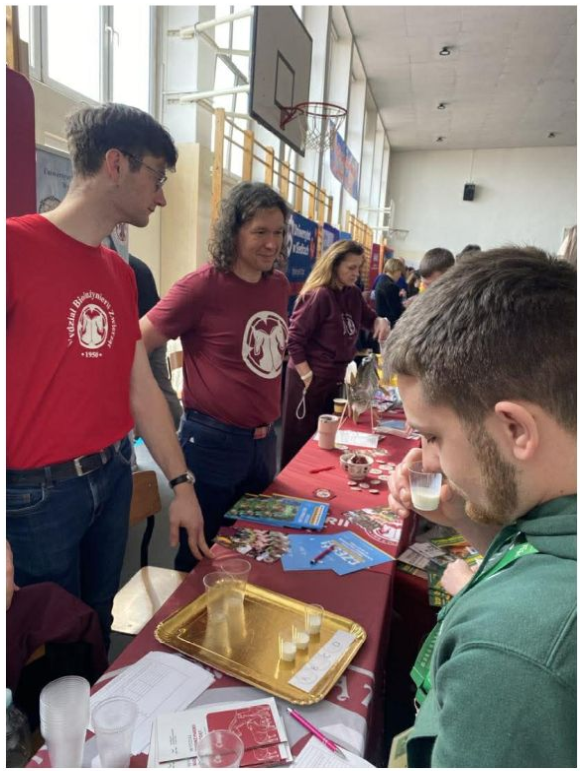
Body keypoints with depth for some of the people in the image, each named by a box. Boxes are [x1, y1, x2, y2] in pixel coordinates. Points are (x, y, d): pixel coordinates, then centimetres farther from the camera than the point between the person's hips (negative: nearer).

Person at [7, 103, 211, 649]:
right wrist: (5, 543, -21)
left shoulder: (120, 272, 5)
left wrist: (181, 484, 7)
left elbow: (141, 388, 6)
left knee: (98, 626, 24)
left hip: (113, 475, 6)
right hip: (34, 492, -6)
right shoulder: (15, 245, -16)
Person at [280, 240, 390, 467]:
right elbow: (294, 339, -18)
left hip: (336, 378, 8)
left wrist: (380, 322, -3)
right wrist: (307, 376, -18)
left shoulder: (353, 295, 5)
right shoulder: (318, 295, -19)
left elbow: (368, 317, 22)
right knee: (302, 438, 6)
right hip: (311, 379, -8)